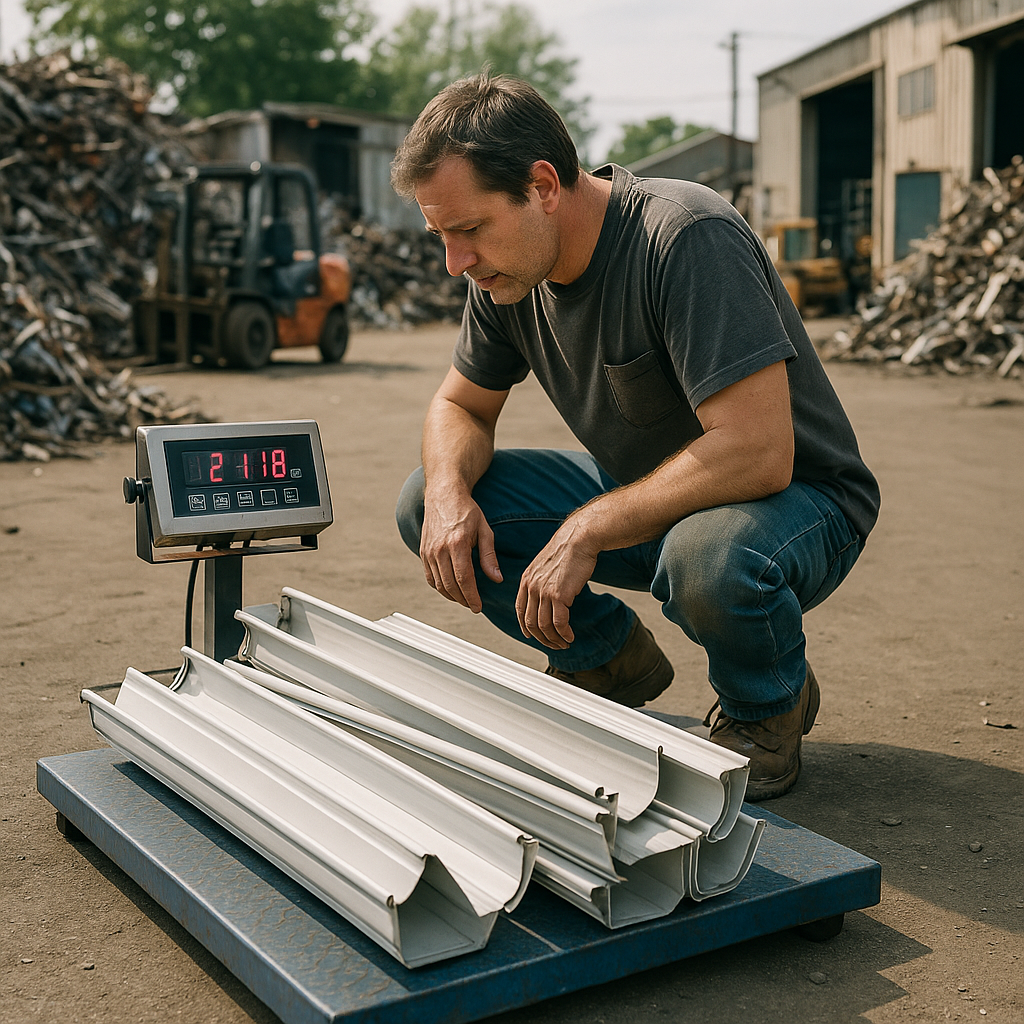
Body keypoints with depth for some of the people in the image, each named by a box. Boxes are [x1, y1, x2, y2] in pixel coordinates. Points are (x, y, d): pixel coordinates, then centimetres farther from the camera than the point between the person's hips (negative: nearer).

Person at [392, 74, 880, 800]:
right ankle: (612, 660, 11)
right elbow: (462, 406, 7)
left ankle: (770, 703, -5)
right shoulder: (509, 269, -6)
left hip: (797, 500, -6)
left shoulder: (687, 237, -29)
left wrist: (586, 530, -30)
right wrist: (449, 488, -16)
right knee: (428, 505, -8)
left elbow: (757, 453, -36)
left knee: (711, 555, -42)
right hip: (641, 491, 7)